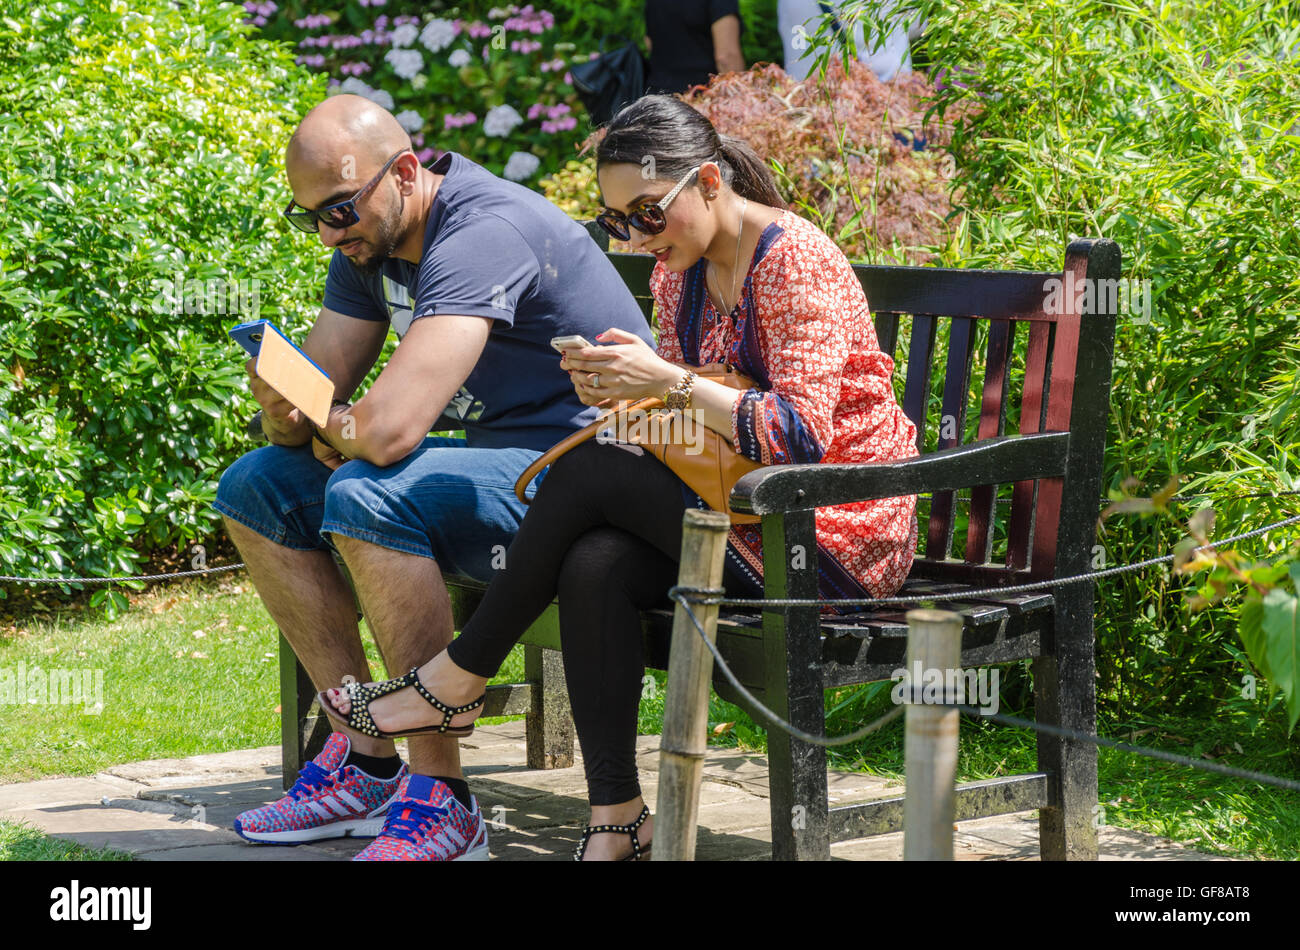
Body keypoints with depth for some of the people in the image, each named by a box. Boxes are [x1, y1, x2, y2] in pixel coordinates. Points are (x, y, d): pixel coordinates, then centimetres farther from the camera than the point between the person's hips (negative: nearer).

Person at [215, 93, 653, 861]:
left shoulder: (483, 233, -25)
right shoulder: (371, 241, 6)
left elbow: (388, 429, -34)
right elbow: (315, 394, 10)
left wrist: (329, 425, -11)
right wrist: (282, 407, -14)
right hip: (495, 460, 10)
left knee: (366, 499, -33)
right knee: (255, 490, 6)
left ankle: (440, 797, -25)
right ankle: (367, 761, 5)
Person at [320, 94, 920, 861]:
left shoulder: (795, 262, -16)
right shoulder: (683, 268, 10)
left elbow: (802, 436, -25)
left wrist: (669, 381, -27)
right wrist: (626, 387, -7)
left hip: (839, 539, -8)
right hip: (751, 518, 8)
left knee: (589, 473, -18)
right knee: (593, 566, -21)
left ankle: (456, 683, -4)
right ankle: (616, 820, -16)